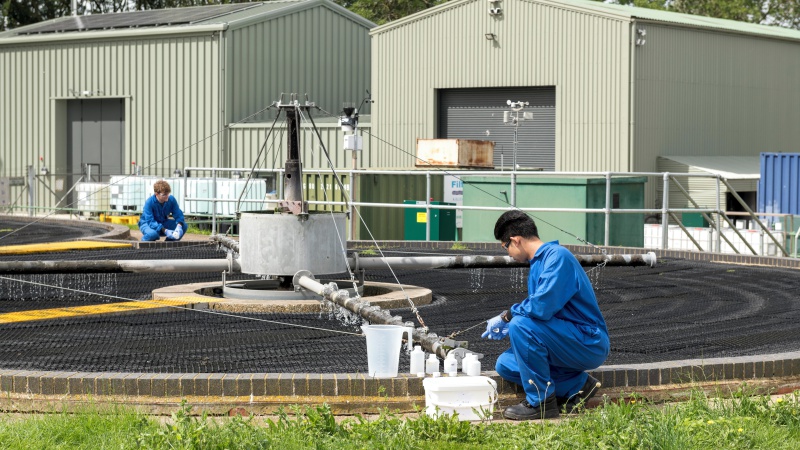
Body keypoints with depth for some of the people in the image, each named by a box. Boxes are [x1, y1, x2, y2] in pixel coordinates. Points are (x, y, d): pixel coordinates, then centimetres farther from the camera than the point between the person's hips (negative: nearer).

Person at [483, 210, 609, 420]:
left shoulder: (557, 257, -18)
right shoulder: (538, 263, 14)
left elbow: (542, 307, -29)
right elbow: (536, 310, 24)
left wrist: (506, 316, -13)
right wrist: (505, 326, 20)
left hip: (590, 344, -10)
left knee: (521, 324, -27)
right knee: (505, 364, 6)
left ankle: (541, 402, -15)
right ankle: (577, 385, 9)